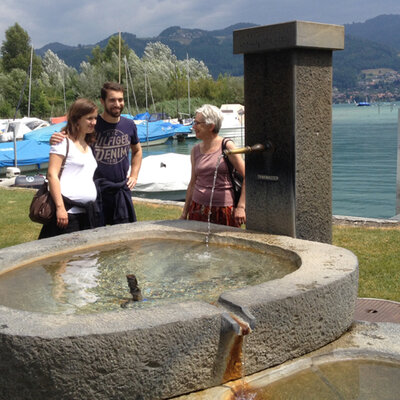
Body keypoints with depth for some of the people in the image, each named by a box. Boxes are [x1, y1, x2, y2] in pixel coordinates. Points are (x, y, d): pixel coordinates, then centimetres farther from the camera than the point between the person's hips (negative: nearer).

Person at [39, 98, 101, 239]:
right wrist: (60, 207, -17)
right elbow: (52, 175, -10)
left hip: (87, 212, 8)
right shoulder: (64, 142, -3)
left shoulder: (89, 145, 20)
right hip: (67, 211, -8)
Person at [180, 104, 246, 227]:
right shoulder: (196, 150, 8)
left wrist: (241, 207, -12)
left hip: (223, 210, -4)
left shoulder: (227, 146, -5)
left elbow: (247, 176, -6)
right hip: (198, 210, 4)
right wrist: (184, 213, 14)